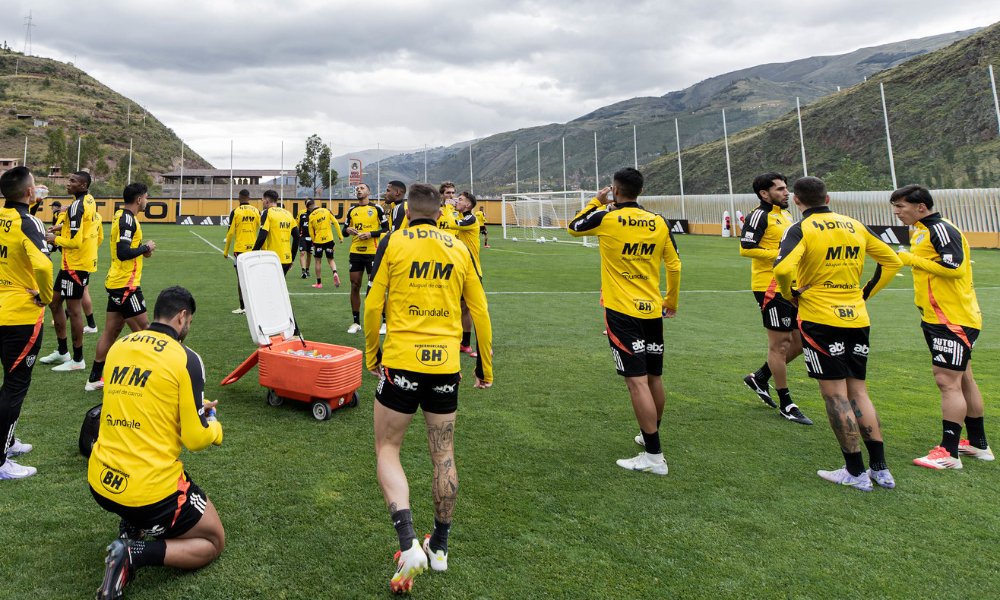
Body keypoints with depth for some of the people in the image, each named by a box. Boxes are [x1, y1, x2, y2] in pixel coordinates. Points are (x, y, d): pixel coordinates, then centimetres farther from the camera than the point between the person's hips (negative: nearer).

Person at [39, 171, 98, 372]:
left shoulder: (76, 206, -18)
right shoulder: (89, 200, 9)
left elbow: (75, 242, -21)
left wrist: (55, 239, -6)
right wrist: (62, 227, 10)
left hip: (76, 264, -10)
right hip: (77, 262, 10)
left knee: (73, 308, -3)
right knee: (55, 301, 18)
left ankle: (77, 360, 6)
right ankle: (62, 352, 28)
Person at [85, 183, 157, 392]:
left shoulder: (122, 216, 14)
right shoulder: (128, 219, -16)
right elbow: (123, 252, -24)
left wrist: (142, 250, 7)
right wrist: (146, 247, -10)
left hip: (117, 282, 10)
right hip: (126, 284, -10)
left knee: (111, 331, 13)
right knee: (143, 329, -2)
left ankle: (95, 378, 19)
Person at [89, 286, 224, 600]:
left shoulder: (118, 346, 4)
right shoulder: (186, 359, -14)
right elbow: (195, 439, -13)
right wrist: (216, 428, 10)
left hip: (99, 483, 7)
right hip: (151, 490, -7)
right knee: (214, 542, 14)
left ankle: (130, 525, 19)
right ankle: (136, 554, -8)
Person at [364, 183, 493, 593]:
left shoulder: (392, 243, -1)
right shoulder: (459, 249, 6)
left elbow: (373, 305, -4)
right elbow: (479, 311, 8)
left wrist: (371, 356, 10)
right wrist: (485, 367, 18)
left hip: (401, 363, -3)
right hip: (446, 365, 3)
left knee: (387, 450, 10)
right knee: (444, 456, 16)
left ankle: (408, 545, -6)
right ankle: (439, 547, 29)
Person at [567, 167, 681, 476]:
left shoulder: (606, 219, -9)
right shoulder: (658, 222, 3)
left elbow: (573, 227, 11)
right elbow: (674, 266, 10)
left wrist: (597, 202, 22)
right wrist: (672, 302, 23)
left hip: (622, 311, -5)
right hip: (653, 311, 5)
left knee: (637, 381, -5)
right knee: (654, 378, 17)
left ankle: (654, 456, -4)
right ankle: (650, 436, 38)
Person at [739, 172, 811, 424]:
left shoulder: (786, 214, 17)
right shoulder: (760, 215, -11)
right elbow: (745, 248, -20)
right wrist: (781, 255, -20)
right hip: (771, 287, -9)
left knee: (800, 340, 12)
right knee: (779, 344, 0)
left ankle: (759, 377, 29)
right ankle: (786, 405, 11)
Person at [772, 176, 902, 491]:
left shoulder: (801, 229, -8)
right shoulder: (855, 226, 10)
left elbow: (783, 268, -25)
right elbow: (892, 261, 17)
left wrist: (792, 295, -7)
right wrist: (866, 293, 19)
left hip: (820, 320, -6)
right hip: (857, 319, 6)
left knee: (836, 395, 2)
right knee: (858, 391, 15)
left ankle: (855, 472, 9)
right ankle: (880, 468, 19)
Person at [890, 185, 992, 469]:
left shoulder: (940, 229, -16)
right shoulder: (920, 230, 14)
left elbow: (955, 267, -26)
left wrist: (911, 259, -21)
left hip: (953, 320, -11)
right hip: (936, 318, 11)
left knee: (948, 382, -9)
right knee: (962, 380, 17)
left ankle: (949, 452, -4)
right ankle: (979, 444, 30)